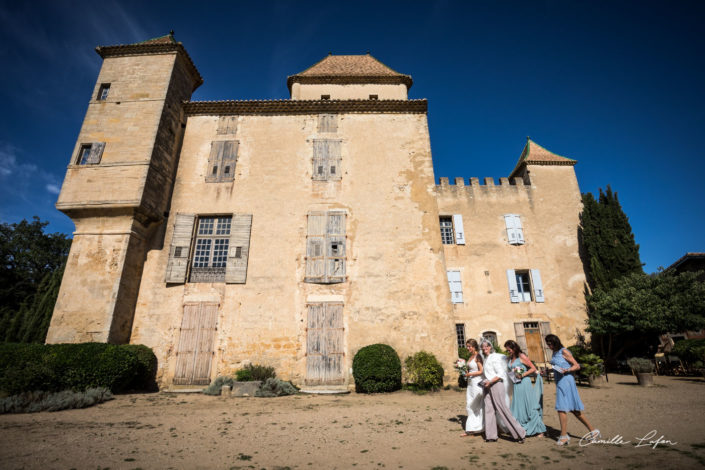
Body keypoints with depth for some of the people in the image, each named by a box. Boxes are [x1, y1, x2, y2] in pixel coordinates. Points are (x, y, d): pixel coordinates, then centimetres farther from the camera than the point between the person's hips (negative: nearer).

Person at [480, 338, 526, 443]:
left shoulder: (495, 357, -10)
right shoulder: (486, 359, 14)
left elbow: (500, 374, -14)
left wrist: (490, 382, -18)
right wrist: (485, 382, 9)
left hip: (496, 384, -8)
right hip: (487, 387, 8)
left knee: (503, 410, -4)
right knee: (489, 410, 7)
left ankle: (519, 434, 9)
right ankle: (491, 436, 14)